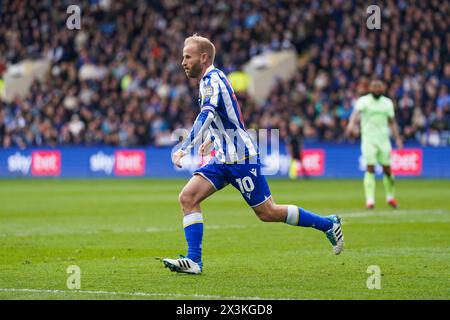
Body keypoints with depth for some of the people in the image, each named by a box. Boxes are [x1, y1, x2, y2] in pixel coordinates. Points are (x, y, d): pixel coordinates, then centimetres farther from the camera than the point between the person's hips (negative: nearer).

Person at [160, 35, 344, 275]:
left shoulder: (211, 78, -15)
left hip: (240, 158, -9)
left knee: (267, 213, -1)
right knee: (187, 197, -7)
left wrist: (184, 149, -36)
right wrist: (211, 141, 36)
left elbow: (206, 115, -31)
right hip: (224, 158, 9)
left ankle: (328, 224, 14)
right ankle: (193, 260, -10)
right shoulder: (212, 79, 14)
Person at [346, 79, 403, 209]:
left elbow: (392, 122, 15)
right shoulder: (364, 101, -5)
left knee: (387, 169, 5)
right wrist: (351, 124, -44)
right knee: (370, 168, -11)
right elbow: (356, 112, -24)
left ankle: (390, 197, 25)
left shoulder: (387, 103, 8)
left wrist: (397, 139, 8)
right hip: (368, 139, -3)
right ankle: (370, 200, -12)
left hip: (383, 139, 3)